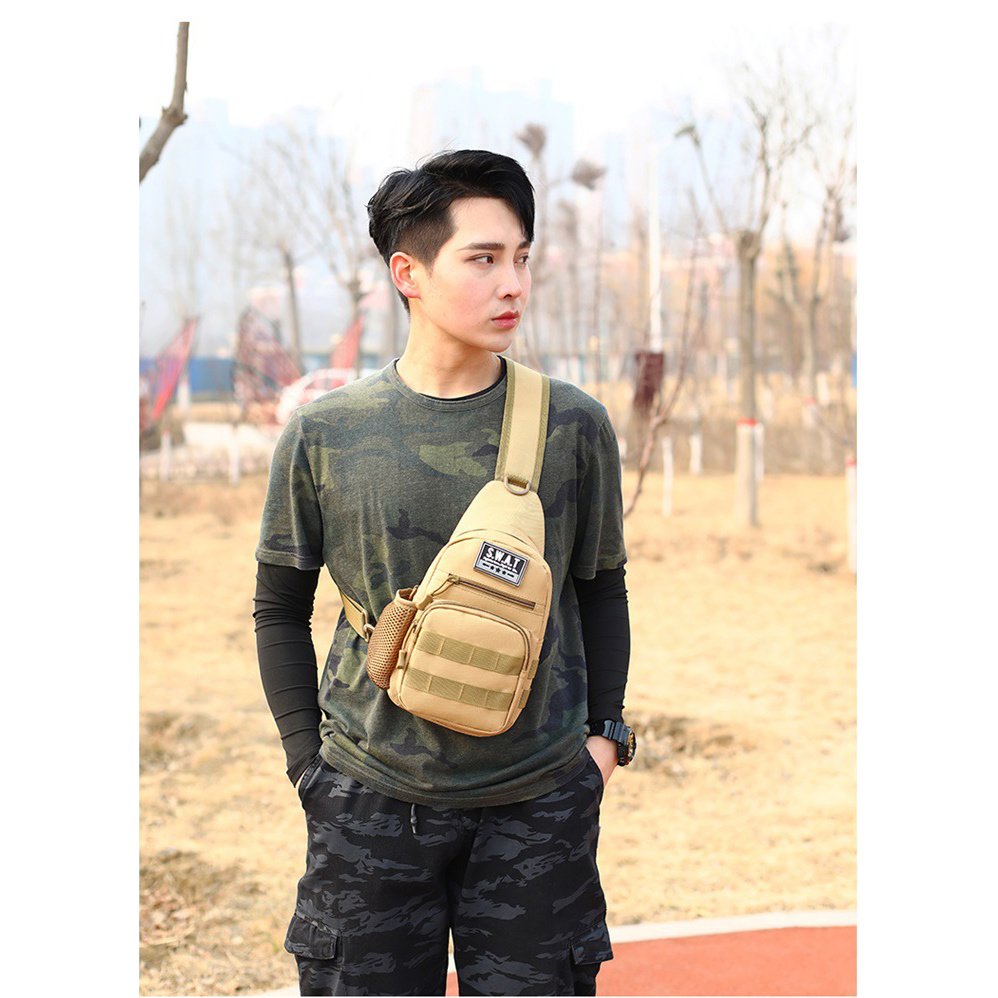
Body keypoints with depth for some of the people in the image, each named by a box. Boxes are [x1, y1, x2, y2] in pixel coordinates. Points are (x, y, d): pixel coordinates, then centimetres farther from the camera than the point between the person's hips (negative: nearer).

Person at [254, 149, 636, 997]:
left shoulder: (574, 427, -1)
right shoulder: (324, 435, -3)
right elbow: (280, 610, 8)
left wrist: (605, 732, 4)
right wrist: (311, 764, 3)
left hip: (539, 806, 1)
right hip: (372, 804, 0)